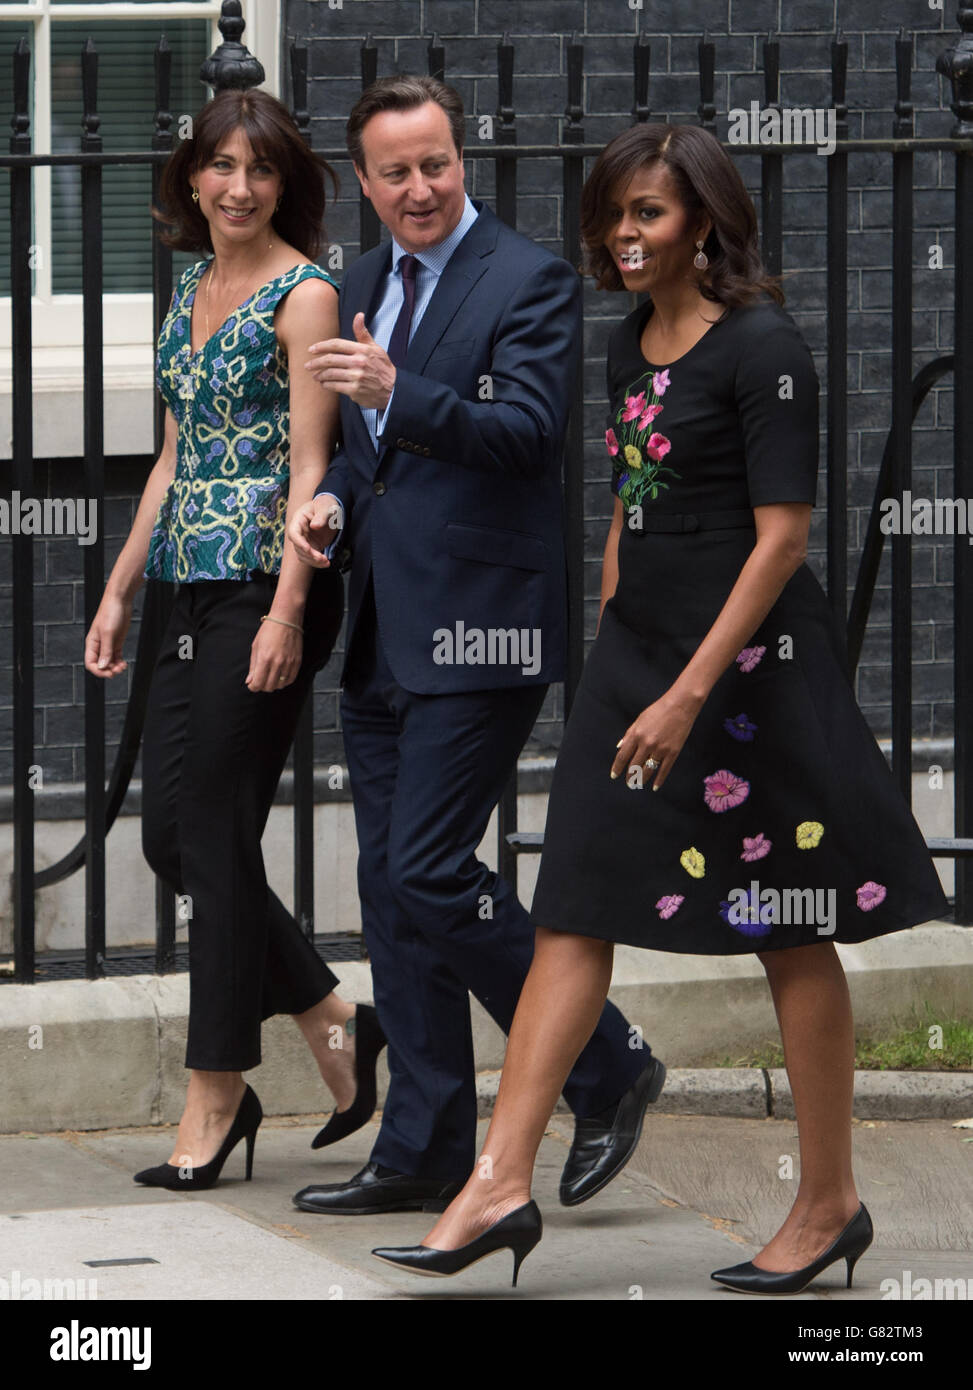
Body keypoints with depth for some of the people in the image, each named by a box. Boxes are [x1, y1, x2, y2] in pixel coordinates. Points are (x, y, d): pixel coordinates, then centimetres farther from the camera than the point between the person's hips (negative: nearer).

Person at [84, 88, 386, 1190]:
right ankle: (334, 1027, 19)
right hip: (196, 588, 8)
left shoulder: (304, 295, -8)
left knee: (214, 833, -5)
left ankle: (215, 1097, 4)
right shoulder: (191, 294, 15)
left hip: (269, 588, -8)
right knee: (169, 839, 6)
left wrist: (286, 612, -20)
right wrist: (120, 589, 17)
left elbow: (309, 465, -13)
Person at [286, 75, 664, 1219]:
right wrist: (333, 499, 5)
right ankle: (425, 1154, 14)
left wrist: (395, 392, -32)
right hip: (383, 635, 8)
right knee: (392, 887, 8)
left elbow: (525, 432, -20)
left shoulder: (530, 282, -8)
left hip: (477, 629, -8)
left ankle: (607, 1070, 3)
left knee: (430, 875, -13)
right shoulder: (363, 287, 16)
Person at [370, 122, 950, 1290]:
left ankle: (830, 1201, 14)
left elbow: (781, 537, -17)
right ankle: (500, 1185, -3)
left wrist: (688, 696, -21)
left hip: (750, 659, -8)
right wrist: (613, 657, 17)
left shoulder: (762, 347, -13)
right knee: (572, 914, 0)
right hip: (638, 651, 8)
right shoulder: (631, 349, 11)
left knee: (791, 936, 3)